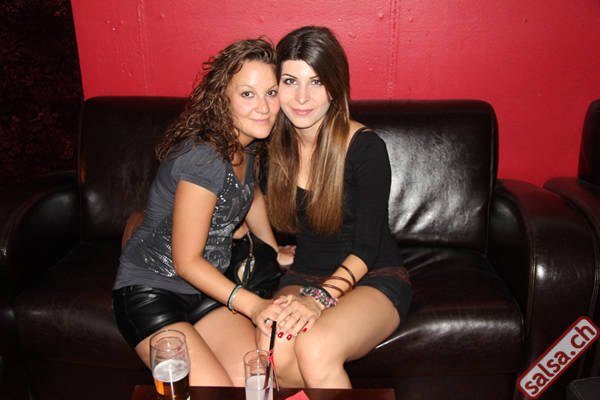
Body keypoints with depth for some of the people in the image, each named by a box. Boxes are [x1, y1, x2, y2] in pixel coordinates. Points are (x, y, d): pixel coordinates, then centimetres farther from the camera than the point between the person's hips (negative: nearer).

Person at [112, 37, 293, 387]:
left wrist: (277, 253, 29)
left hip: (209, 286, 7)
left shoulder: (247, 144, 1)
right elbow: (187, 262, -21)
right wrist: (253, 305, -24)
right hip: (150, 292, -7)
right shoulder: (204, 157, -25)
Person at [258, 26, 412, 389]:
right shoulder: (276, 145, 0)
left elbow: (367, 248, -14)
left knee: (316, 348, -33)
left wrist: (321, 297, -26)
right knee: (273, 352, -27)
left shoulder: (365, 147, -15)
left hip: (374, 278, -3)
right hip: (304, 277, 4)